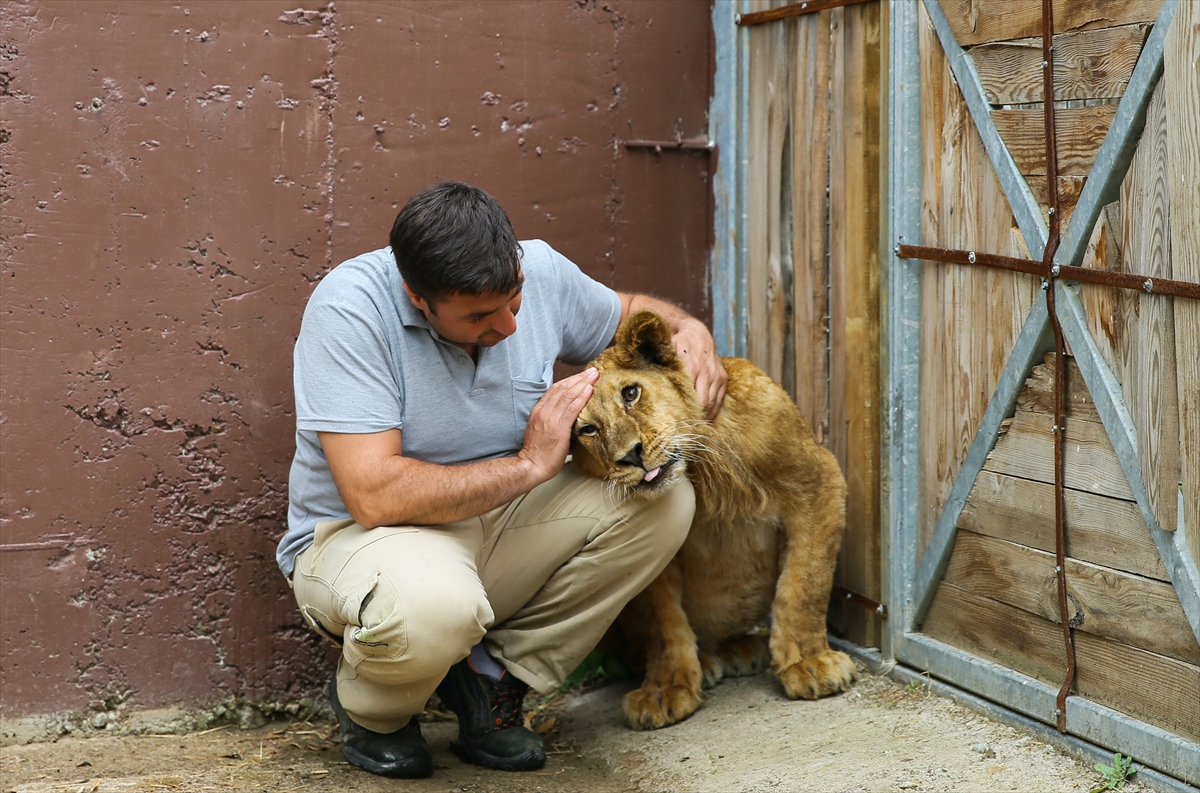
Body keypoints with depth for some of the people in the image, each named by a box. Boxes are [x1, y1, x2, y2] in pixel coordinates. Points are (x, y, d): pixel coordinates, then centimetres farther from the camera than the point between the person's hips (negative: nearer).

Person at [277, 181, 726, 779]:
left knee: (662, 501, -16)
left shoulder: (540, 271, -7)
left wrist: (690, 329, -6)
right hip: (359, 536, -6)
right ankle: (368, 708, -3)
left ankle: (493, 674, -1)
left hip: (498, 521, 6)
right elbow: (374, 495, -31)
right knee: (431, 603, -42)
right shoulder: (349, 308, -24)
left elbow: (629, 312, 18)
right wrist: (530, 464, -25)